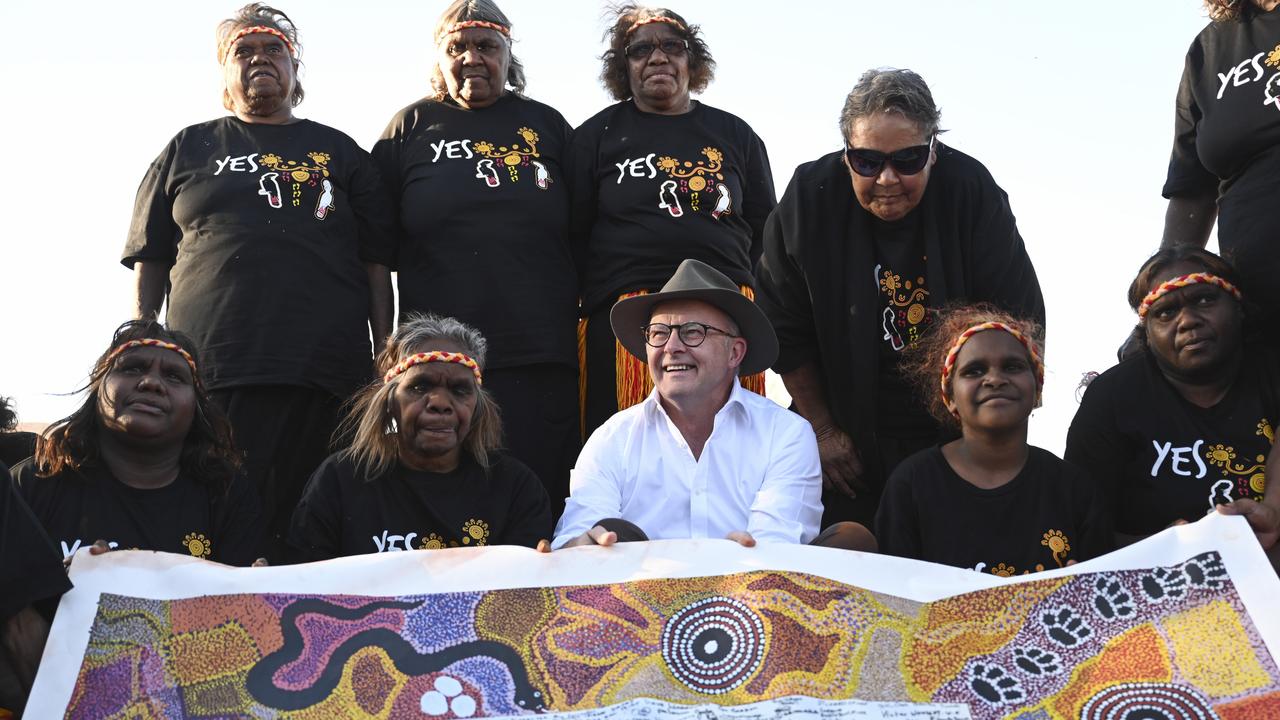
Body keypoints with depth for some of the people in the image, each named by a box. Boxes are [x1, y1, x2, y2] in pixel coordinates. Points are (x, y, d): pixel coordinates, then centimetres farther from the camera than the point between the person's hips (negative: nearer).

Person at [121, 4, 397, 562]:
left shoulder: (340, 153, 18)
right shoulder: (189, 150, 19)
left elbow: (377, 264, 14)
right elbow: (150, 263, 17)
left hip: (324, 372, 0)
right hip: (211, 370, 0)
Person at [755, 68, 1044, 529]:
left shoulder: (972, 193, -12)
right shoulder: (809, 199, -11)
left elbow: (1019, 322, -4)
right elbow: (785, 331, -2)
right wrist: (822, 430, -1)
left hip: (957, 436, 0)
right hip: (850, 438, 0)